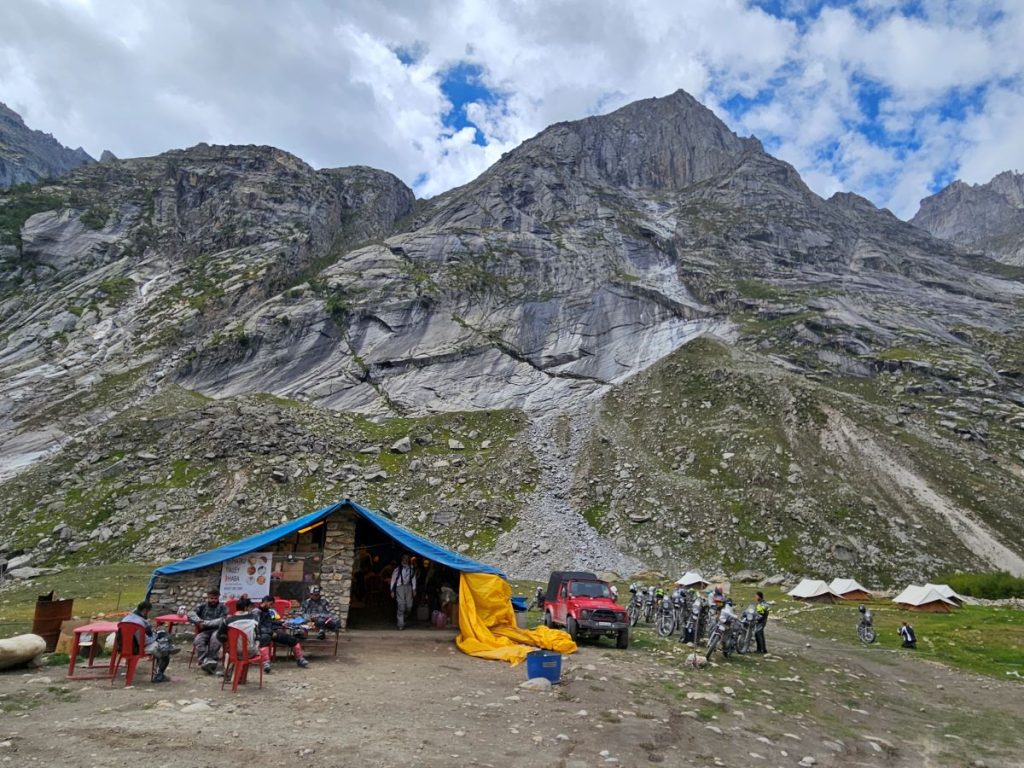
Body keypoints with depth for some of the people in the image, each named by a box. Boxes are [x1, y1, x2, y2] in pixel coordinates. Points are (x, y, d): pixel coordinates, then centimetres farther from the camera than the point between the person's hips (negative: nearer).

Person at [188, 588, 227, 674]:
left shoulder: (223, 607, 7)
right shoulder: (202, 606, 16)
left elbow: (222, 621, -5)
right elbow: (191, 615, 4)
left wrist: (205, 623, -10)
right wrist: (199, 621, -14)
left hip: (217, 630, -2)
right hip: (204, 631, 2)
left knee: (215, 637, -36)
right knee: (198, 641, -30)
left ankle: (210, 660, -29)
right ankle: (204, 661, -38)